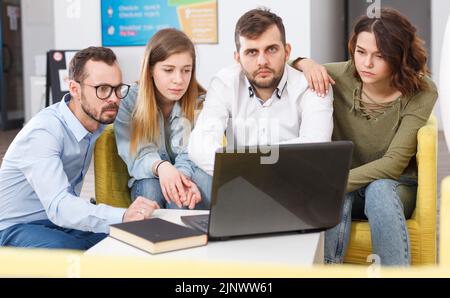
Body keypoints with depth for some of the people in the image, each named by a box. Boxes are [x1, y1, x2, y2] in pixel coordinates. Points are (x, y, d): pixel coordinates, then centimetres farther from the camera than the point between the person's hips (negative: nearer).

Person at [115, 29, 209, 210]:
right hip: (147, 181, 0)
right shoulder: (128, 102, -11)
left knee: (182, 194, -34)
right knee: (151, 188, -33)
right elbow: (137, 155, -18)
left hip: (189, 176, 0)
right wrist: (161, 167, -43)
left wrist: (182, 176, -43)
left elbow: (189, 157, -18)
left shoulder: (200, 103, -10)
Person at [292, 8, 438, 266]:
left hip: (394, 187, -1)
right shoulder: (341, 76, -8)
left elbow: (395, 162, -20)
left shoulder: (421, 93, -13)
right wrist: (304, 63, -17)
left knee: (378, 190, -36)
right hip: (345, 187, 1)